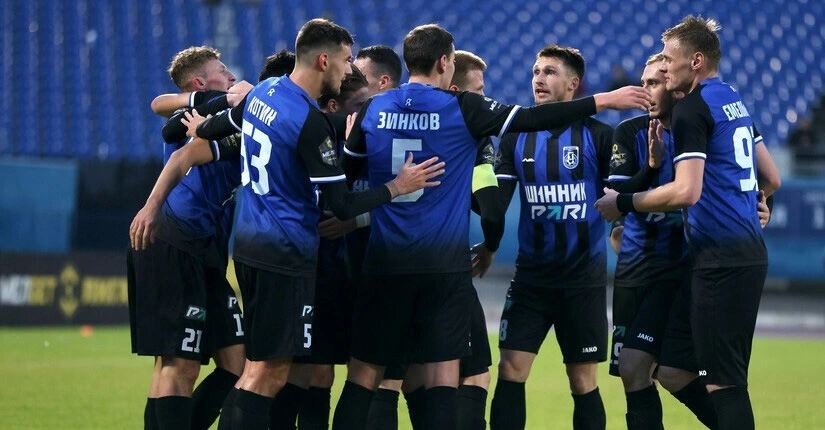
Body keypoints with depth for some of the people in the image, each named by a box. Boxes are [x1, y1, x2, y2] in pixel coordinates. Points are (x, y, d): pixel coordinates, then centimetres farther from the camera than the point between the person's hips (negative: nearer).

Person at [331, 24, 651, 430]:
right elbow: (534, 118, -2)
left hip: (385, 263, 3)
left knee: (364, 375, 7)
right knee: (442, 377, 0)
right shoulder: (461, 108, -5)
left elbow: (343, 173, 13)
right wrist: (603, 100, 5)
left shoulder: (372, 110, 4)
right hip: (444, 265, -2)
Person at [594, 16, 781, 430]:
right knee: (731, 379, 13)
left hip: (720, 261, -9)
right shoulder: (734, 101, 16)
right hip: (751, 253, 9)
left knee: (722, 381, -8)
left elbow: (686, 191, -20)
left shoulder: (691, 109, -11)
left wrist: (623, 203, -10)